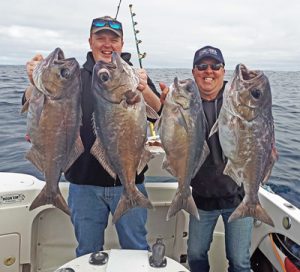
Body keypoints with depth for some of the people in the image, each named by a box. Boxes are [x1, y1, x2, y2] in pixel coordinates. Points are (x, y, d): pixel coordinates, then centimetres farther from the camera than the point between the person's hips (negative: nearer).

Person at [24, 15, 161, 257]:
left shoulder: (136, 77, 2)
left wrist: (145, 90, -33)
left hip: (129, 183, -1)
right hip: (84, 184, 1)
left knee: (136, 250, 14)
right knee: (87, 252, 18)